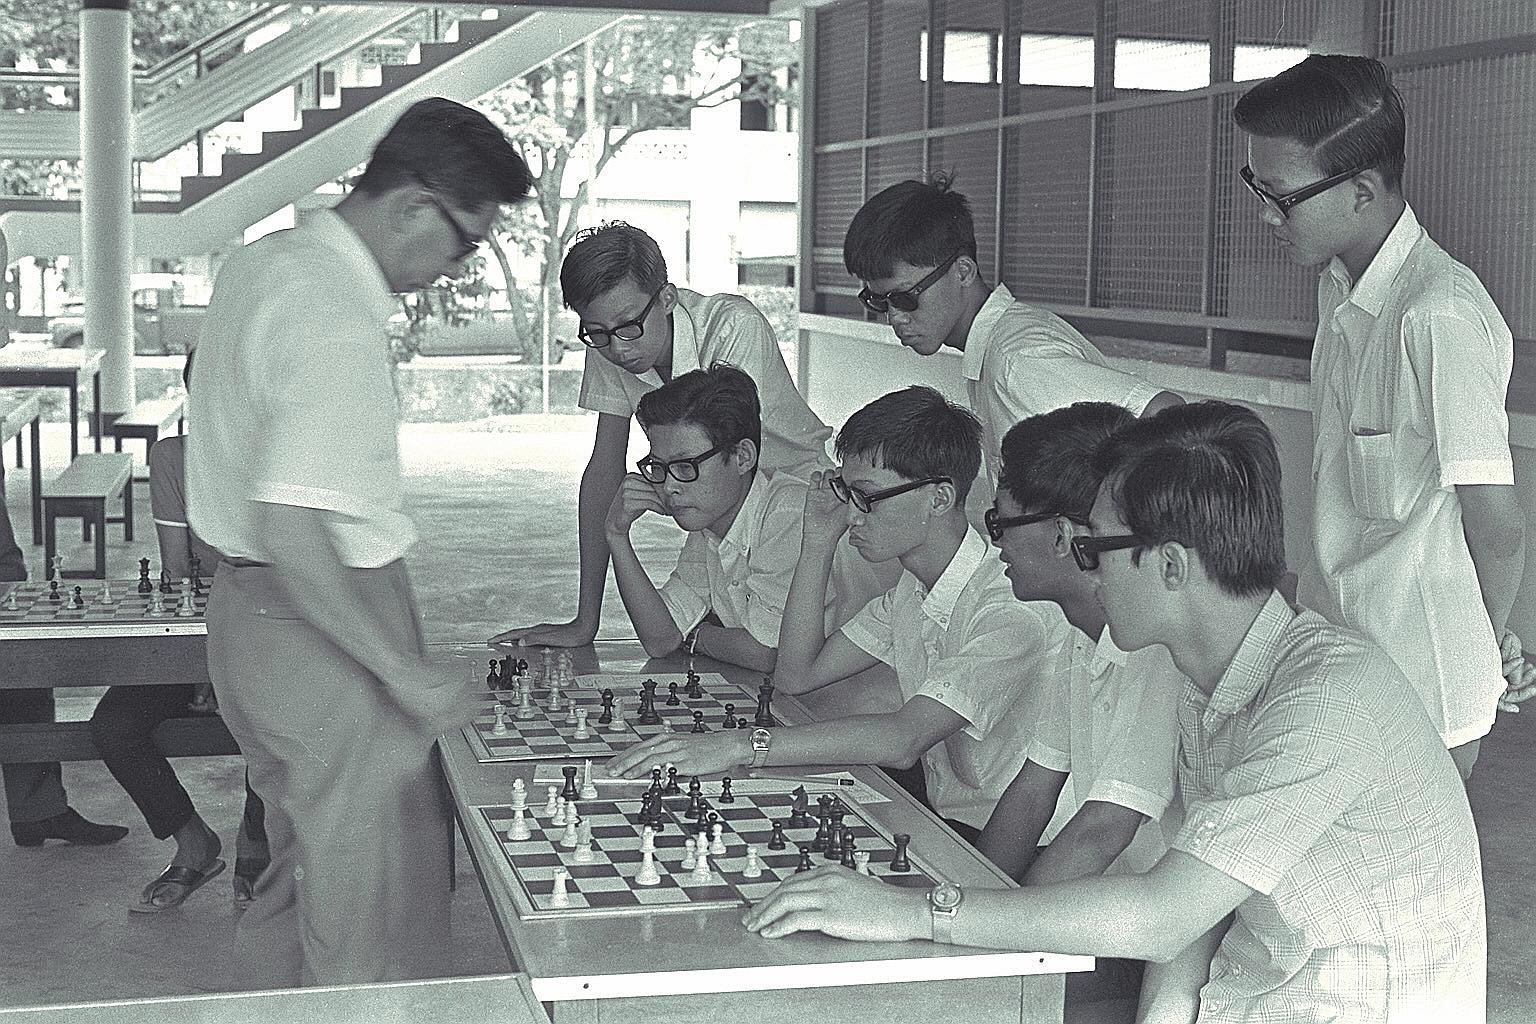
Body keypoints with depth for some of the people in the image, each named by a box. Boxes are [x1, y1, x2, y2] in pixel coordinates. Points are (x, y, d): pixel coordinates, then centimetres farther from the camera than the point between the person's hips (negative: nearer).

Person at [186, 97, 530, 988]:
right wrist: (409, 675, -23)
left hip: (246, 607, 10)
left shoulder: (264, 262, 8)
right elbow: (293, 532, -28)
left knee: (301, 866, 23)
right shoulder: (337, 320, -23)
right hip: (329, 639, -10)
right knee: (378, 917, 0)